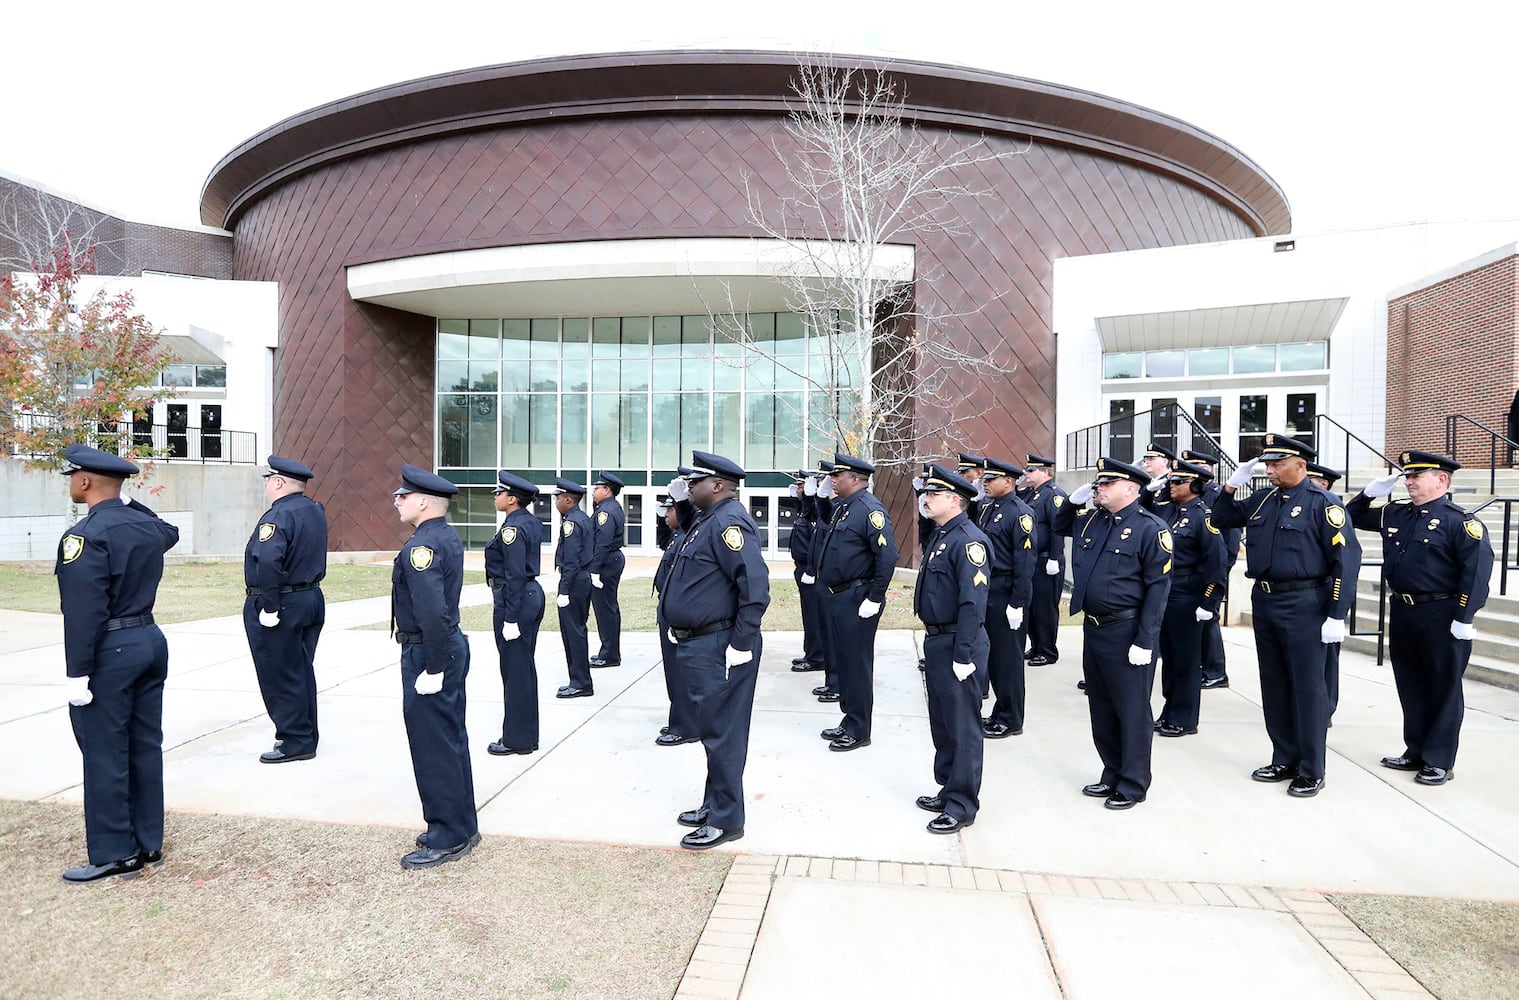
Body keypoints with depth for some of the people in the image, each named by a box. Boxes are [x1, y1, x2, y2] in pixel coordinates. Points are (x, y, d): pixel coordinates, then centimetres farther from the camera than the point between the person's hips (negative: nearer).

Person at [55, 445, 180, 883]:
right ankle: (149, 844, 22)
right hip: (150, 641, 8)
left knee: (105, 755, 3)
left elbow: (84, 611, -19)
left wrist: (77, 672, -16)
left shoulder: (86, 535, -16)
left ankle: (115, 855, 12)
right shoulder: (149, 525, 7)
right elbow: (170, 532, 34)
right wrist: (126, 503, 27)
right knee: (145, 747, 13)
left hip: (110, 652, -8)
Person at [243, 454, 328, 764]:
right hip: (312, 598, 9)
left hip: (280, 605, -9)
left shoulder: (278, 516, -19)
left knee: (280, 677, 2)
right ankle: (305, 735, 26)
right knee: (301, 672, 17)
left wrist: (269, 606, -25)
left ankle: (295, 742, 9)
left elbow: (268, 562, -29)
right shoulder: (316, 510, 9)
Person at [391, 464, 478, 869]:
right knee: (451, 742, 17)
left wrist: (433, 668, -22)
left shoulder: (420, 547, -21)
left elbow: (432, 613, -28)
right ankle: (462, 826, 29)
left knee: (434, 749, 2)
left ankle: (447, 840, 14)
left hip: (428, 655, -10)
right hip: (451, 647, 10)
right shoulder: (449, 537, 9)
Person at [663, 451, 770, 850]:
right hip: (698, 644, 10)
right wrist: (681, 629, 19)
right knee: (712, 729, 20)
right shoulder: (708, 521, 13)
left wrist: (740, 645, -24)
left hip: (719, 649, -10)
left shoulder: (729, 522, -19)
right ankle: (714, 804, 34)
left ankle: (726, 820, 15)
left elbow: (755, 588, -26)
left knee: (721, 733, 1)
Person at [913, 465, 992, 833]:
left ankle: (962, 805, 14)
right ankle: (948, 790, 34)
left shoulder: (968, 540, -18)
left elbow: (973, 603, -23)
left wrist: (963, 656, -23)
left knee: (963, 728, 2)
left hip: (957, 647, -10)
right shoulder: (940, 536, 12)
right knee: (941, 724, 19)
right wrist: (933, 645, 18)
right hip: (936, 642, 10)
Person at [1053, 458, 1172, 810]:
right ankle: (1113, 775, 32)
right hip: (1093, 628, 7)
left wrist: (1144, 642, -18)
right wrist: (1073, 501, 8)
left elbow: (1158, 587, -15)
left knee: (1132, 711, 6)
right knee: (1101, 709, 17)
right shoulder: (1090, 520, 8)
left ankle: (1133, 785, 20)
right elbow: (1059, 525, 29)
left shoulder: (1150, 528, -12)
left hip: (1126, 633, -7)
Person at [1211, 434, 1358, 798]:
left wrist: (1337, 616, -16)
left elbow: (1345, 561, -13)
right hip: (1264, 603, 7)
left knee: (1307, 688, 2)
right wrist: (1233, 483, 6)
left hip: (1303, 604, -6)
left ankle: (1311, 771, 14)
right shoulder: (1263, 500, 10)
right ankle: (1285, 760, 27)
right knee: (1274, 685, 13)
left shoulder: (1322, 503, -8)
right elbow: (1220, 520, 21)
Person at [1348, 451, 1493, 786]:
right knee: (1410, 688, 14)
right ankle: (1416, 752, 26)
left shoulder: (1459, 521, -10)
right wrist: (1369, 493, 4)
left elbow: (1477, 569, -17)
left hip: (1441, 619, -7)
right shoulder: (1395, 514, 9)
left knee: (1444, 691, 6)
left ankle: (1440, 761, 15)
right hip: (1402, 614, 7)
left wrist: (1464, 619, -19)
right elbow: (1353, 517, 22)